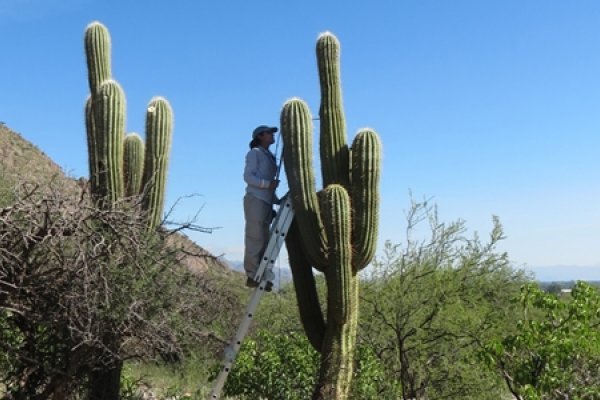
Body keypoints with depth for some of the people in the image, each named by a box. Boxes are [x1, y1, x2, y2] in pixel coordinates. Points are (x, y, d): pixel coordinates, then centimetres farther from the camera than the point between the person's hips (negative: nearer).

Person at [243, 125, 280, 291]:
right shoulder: (254, 153, 3)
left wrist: (278, 200, 10)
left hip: (266, 202, 8)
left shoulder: (270, 156, 25)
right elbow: (248, 176, -9)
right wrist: (267, 184, -18)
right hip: (255, 199, -8)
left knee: (263, 239, 3)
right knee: (255, 237, -11)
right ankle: (252, 275, -12)